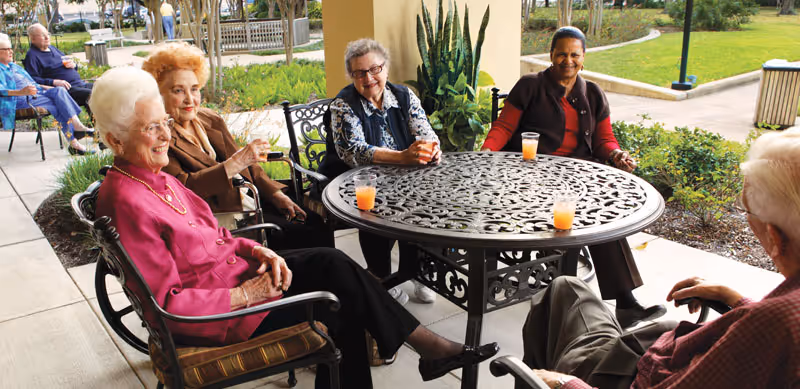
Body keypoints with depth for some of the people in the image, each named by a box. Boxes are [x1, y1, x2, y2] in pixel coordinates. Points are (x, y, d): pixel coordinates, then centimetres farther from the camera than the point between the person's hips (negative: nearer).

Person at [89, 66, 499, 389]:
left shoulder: (154, 178, 7)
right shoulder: (127, 202, -23)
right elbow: (168, 303, -24)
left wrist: (254, 250, -3)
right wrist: (243, 296, -21)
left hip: (233, 270, 8)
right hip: (216, 313, -8)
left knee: (331, 263, -5)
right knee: (335, 308, -7)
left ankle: (429, 345, 2)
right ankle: (429, 346, 15)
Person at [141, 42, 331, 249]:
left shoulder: (210, 119, 13)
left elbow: (246, 165, 17)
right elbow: (183, 187, -22)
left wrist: (275, 194, 3)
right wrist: (236, 162, -29)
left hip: (252, 201, 7)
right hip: (221, 218, -7)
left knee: (315, 223, -7)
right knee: (302, 235, -17)